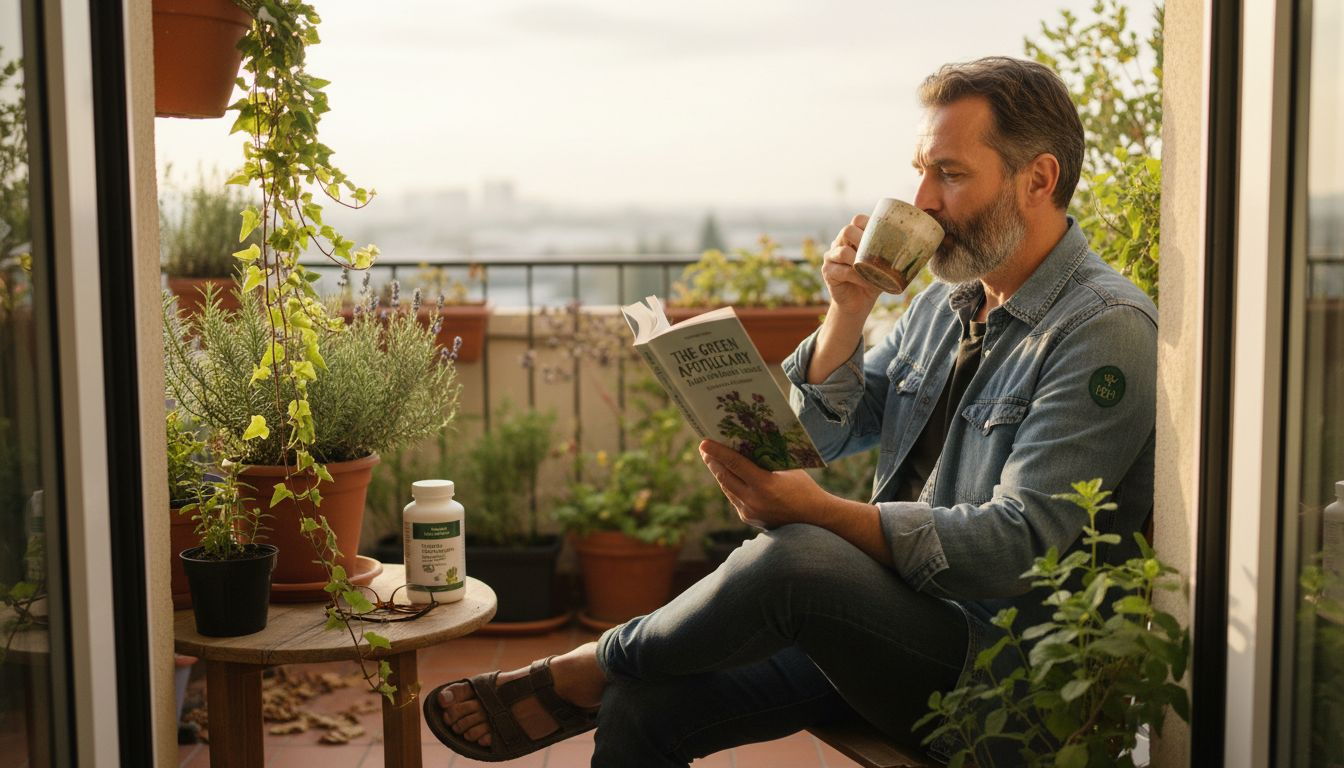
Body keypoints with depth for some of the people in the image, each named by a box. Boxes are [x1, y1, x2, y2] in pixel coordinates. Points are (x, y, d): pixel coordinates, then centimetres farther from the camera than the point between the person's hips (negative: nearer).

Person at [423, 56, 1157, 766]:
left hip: (994, 668, -7)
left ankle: (589, 669, -7)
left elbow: (1018, 546, -22)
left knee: (791, 558, -33)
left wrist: (816, 510, -29)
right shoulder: (950, 299, 12)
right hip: (888, 620, 7)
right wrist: (847, 312, -3)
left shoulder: (1106, 330, -14)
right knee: (644, 706, -9)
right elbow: (822, 432, 15)